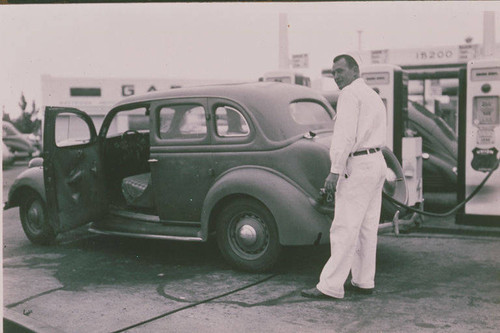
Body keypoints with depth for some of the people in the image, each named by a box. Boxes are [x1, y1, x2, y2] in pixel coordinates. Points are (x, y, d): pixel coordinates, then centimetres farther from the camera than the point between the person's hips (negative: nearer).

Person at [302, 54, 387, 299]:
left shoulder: (350, 93, -9)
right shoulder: (374, 96, 21)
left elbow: (346, 134, -19)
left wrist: (335, 171, -21)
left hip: (358, 165, -10)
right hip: (377, 162, 10)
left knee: (344, 228, -9)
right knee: (367, 228, 11)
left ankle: (331, 286, -7)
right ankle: (364, 282, 17)